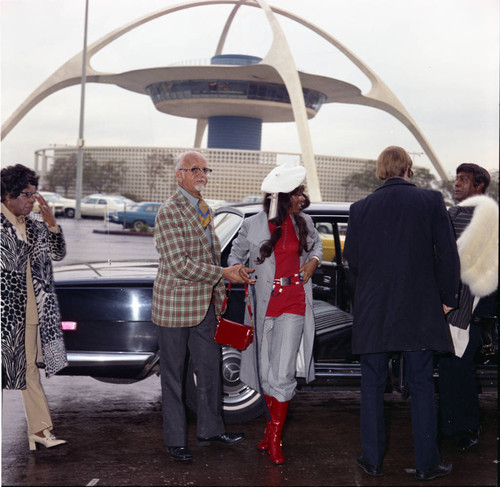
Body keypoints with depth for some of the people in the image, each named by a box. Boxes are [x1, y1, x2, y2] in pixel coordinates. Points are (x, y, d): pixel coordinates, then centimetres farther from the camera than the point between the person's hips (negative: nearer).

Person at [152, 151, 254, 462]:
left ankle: (211, 430, 29)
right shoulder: (170, 212, -15)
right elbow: (179, 264, -22)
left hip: (205, 306, 8)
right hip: (176, 305, -8)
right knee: (174, 376, 5)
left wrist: (219, 295, 17)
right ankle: (175, 440, 17)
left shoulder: (204, 210, 13)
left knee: (211, 370, 14)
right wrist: (224, 273, -20)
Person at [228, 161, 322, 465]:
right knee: (266, 373, 9)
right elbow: (236, 252, 12)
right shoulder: (253, 226, -3)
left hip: (294, 303, 0)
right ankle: (274, 423, 31)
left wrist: (313, 261, 5)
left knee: (283, 374, -7)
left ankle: (275, 437, 6)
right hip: (264, 305, 0)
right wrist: (237, 268, -7)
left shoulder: (303, 222, 4)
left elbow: (317, 244, 24)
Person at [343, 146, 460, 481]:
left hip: (373, 312, 1)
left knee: (372, 385, 11)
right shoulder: (431, 201, -4)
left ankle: (373, 459, 16)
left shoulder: (361, 208, 0)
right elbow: (447, 254, -5)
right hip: (419, 311, -1)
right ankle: (427, 464, 13)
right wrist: (447, 299, 5)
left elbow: (352, 259, 4)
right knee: (422, 386, 8)